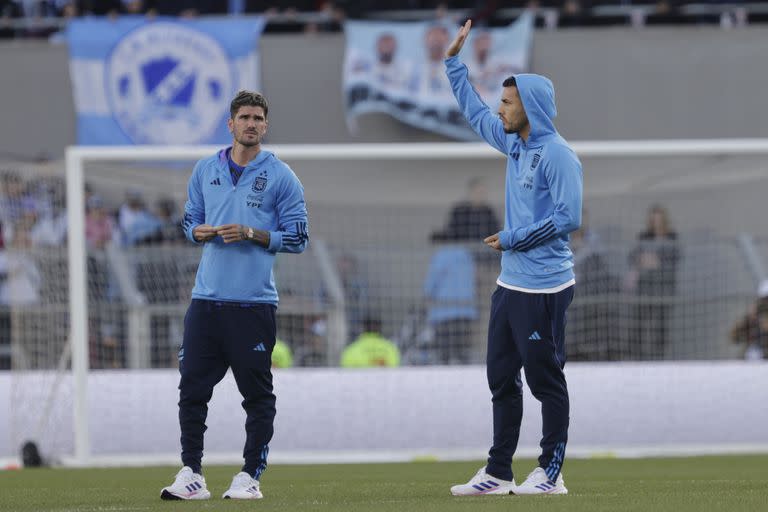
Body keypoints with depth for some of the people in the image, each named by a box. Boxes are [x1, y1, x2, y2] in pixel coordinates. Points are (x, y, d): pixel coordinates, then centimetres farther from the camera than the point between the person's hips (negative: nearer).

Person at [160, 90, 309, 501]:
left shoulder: (280, 177, 1)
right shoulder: (205, 171, 12)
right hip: (206, 298, 3)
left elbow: (297, 238, 0)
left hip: (254, 302, -3)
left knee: (257, 394, 1)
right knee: (192, 387, 0)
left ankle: (250, 476, 8)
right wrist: (205, 232, -3)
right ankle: (191, 474, 5)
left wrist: (252, 234, -13)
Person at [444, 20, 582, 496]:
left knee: (546, 380, -4)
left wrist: (515, 238, -15)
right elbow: (476, 112, 27)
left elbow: (568, 217, -21)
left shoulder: (558, 155, -15)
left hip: (543, 290, -9)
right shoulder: (515, 144, 11)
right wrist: (454, 62, 27)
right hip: (511, 284, 9)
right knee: (502, 378, 11)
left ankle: (551, 473, 1)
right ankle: (499, 472, 17)